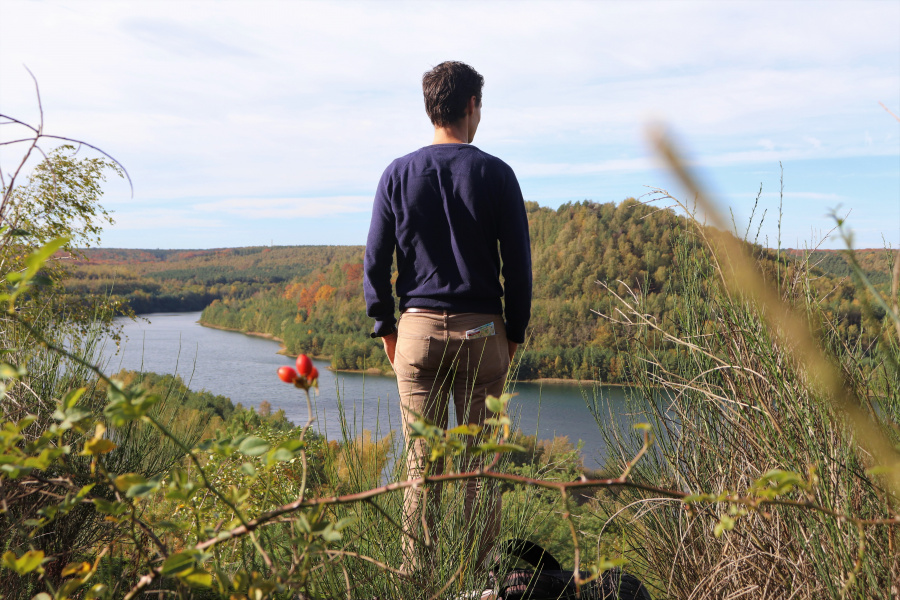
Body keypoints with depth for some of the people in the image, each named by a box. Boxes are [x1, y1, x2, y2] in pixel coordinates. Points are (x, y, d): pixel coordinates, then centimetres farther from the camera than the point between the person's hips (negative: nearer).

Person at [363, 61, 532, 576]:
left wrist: (385, 328, 12)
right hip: (482, 330, -1)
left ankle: (416, 575, 10)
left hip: (419, 329, 1)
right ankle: (482, 574, 11)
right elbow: (518, 262, -1)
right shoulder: (496, 174, -1)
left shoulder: (399, 174, 3)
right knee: (482, 463, 6)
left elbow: (376, 260, 3)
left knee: (421, 464, 6)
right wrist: (515, 332, 8)